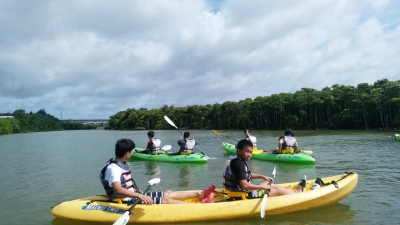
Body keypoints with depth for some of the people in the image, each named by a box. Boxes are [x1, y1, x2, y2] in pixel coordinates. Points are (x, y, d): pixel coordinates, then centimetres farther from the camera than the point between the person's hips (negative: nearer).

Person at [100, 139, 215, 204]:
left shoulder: (121, 164, 11)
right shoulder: (113, 167, -20)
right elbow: (118, 190, -34)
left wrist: (140, 194, 14)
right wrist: (140, 196, -43)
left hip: (134, 196, 10)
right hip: (128, 201, -10)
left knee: (168, 193, 3)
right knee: (165, 200, -15)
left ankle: (200, 194, 8)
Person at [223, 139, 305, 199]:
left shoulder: (236, 159, 6)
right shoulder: (239, 164, -26)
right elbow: (244, 185, -32)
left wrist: (262, 176, 13)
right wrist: (262, 187, -22)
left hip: (239, 191, 10)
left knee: (272, 185, 20)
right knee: (277, 190, 4)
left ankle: (294, 191, 32)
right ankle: (297, 192, 24)